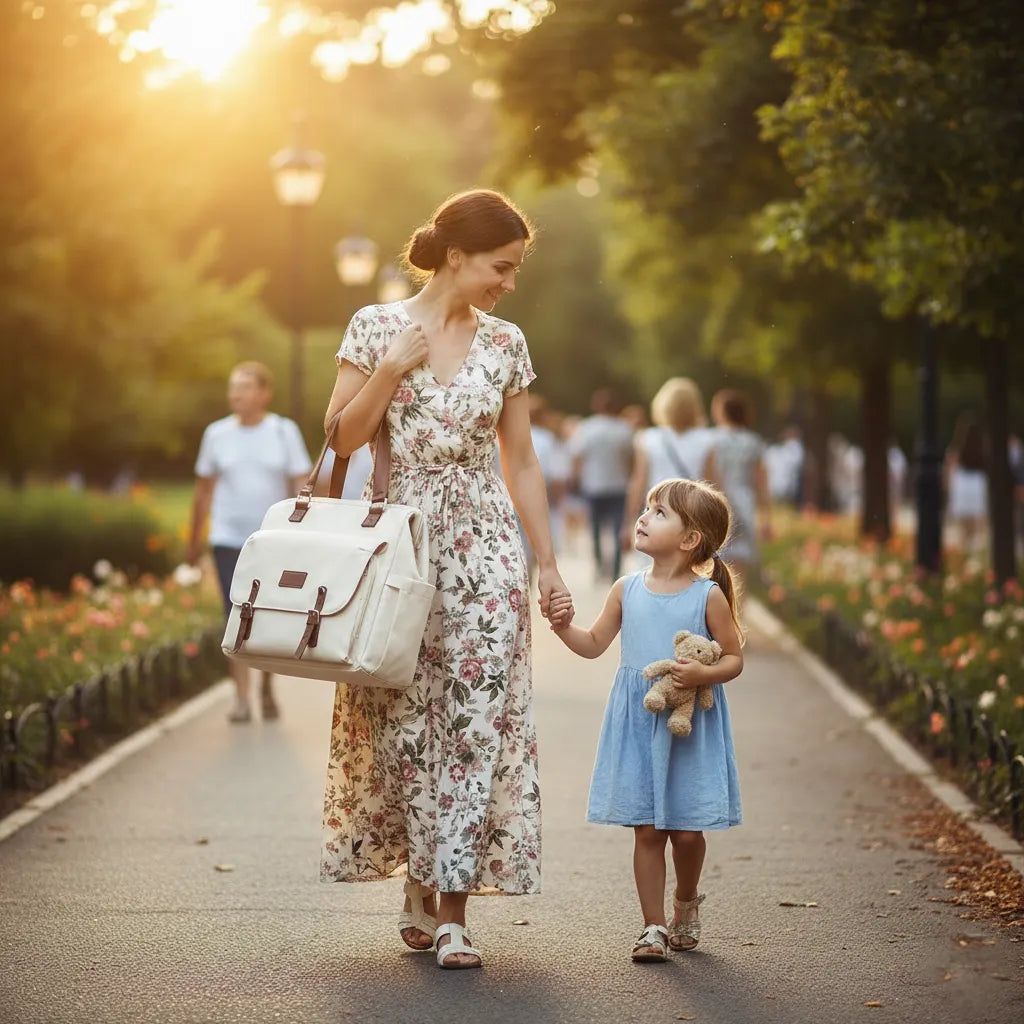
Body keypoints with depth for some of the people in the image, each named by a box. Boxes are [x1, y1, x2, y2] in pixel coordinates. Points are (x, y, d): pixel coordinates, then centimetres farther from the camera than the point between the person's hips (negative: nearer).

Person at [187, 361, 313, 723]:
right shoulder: (217, 433, 5)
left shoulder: (285, 432, 1)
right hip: (229, 540, 0)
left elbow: (302, 485, -1)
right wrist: (194, 540, 14)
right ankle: (241, 697, -6)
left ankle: (267, 688, 27)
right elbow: (204, 489, 12)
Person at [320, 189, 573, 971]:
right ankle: (418, 880, 22)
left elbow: (520, 459, 11)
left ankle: (453, 908, -2)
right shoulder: (376, 326, 0)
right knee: (400, 720, 2)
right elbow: (341, 439, -2)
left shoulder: (506, 343, 7)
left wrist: (548, 562, 8)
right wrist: (393, 367, -14)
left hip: (483, 547, 1)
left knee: (478, 721, -6)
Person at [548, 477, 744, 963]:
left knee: (686, 830, 2)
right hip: (637, 723, 3)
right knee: (647, 829, 2)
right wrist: (563, 626, -5)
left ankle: (686, 902, 32)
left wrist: (702, 674, -19)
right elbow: (594, 644, 12)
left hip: (691, 724, -2)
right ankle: (654, 926, 12)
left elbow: (734, 658, -1)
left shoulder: (708, 596, -6)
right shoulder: (627, 590, 4)